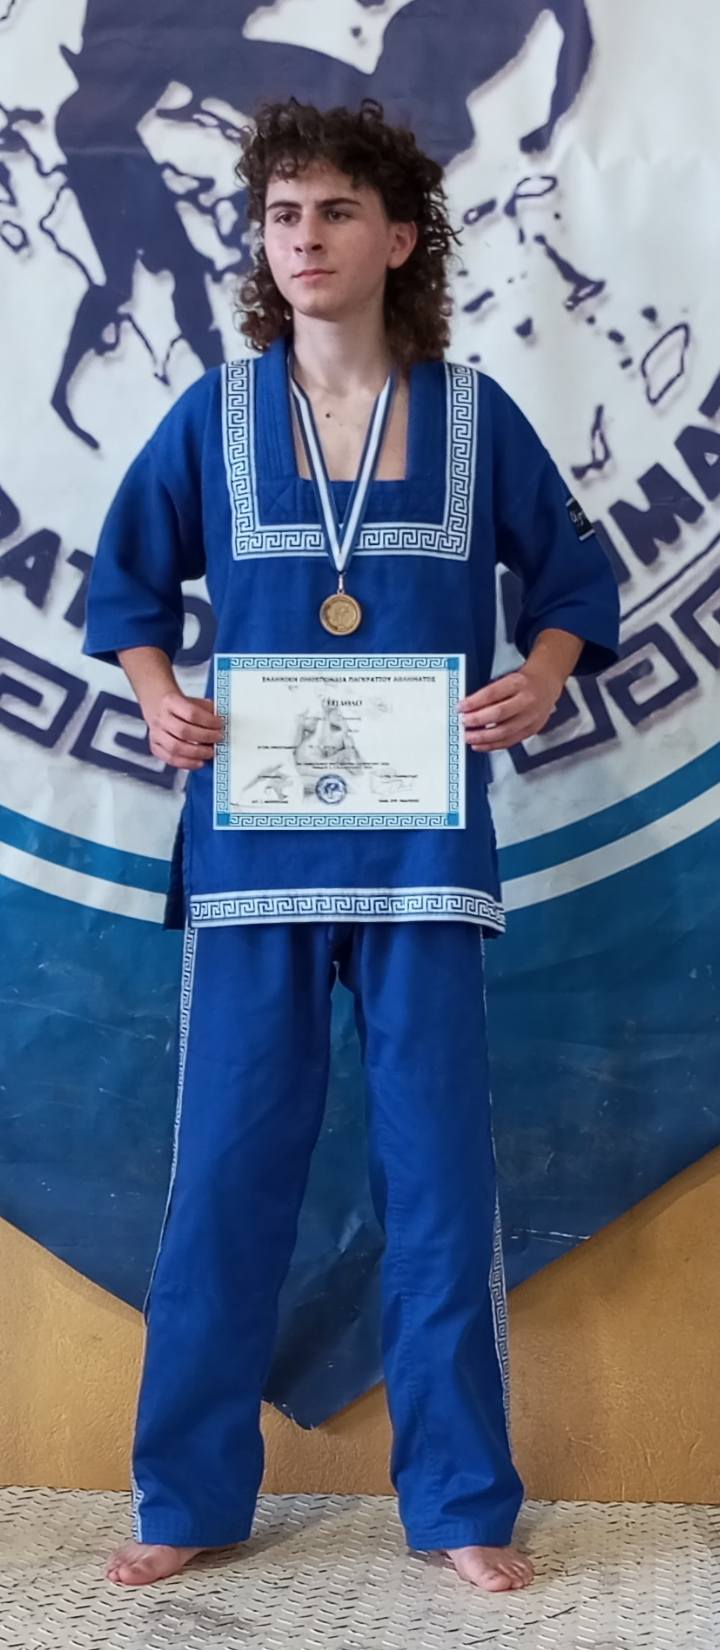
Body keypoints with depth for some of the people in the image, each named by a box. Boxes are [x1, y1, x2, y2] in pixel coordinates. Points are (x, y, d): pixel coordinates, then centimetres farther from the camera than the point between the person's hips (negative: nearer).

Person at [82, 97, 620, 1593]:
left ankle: (465, 1504, 18)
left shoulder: (472, 415, 4)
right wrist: (158, 697, -5)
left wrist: (540, 681, -7)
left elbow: (572, 578, 12)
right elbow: (131, 585, 13)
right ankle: (188, 1500, 19)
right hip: (254, 843, 1)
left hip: (424, 845, 0)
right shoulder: (216, 416, 5)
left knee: (441, 1171, 4)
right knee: (227, 1170, 4)